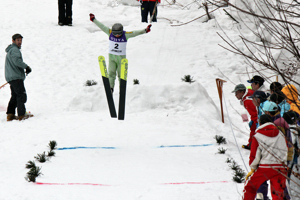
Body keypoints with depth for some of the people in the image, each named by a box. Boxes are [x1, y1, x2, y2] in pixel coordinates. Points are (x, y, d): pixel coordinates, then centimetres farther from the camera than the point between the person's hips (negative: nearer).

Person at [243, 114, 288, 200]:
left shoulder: (257, 137, -4)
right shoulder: (280, 134, 7)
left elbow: (254, 155, -2)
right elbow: (285, 151, 17)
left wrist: (252, 168, 13)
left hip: (263, 168, -3)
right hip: (280, 168, 3)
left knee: (250, 187, 14)